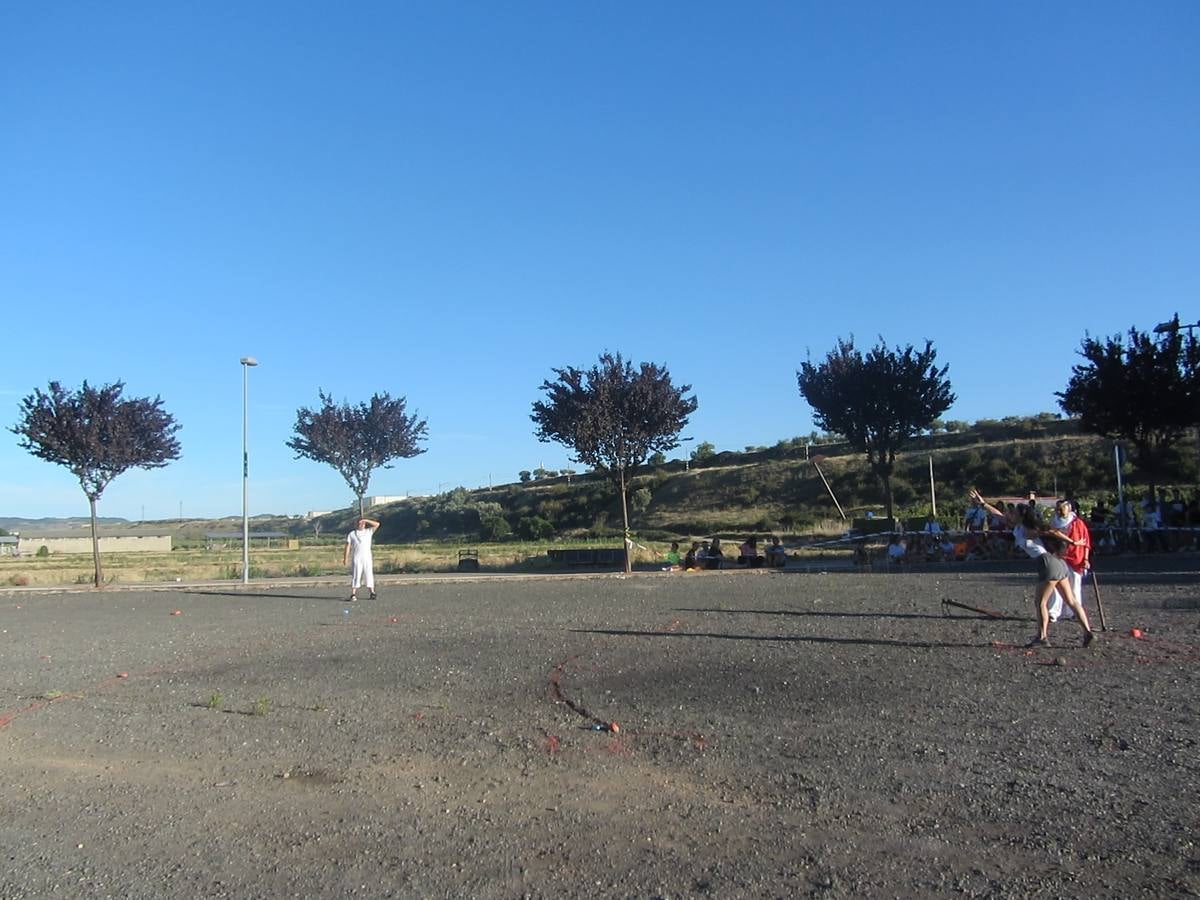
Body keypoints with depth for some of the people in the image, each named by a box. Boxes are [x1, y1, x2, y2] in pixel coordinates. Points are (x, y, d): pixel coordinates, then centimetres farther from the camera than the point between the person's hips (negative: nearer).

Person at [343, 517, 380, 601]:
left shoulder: (369, 531, 14)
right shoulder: (352, 534, 13)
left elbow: (377, 524, 1)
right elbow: (348, 547, 8)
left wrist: (366, 520, 0)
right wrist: (345, 558, 1)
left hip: (367, 557, 1)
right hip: (356, 558, -1)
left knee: (369, 575, 0)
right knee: (355, 576, -5)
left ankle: (372, 593, 4)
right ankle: (353, 594, -5)